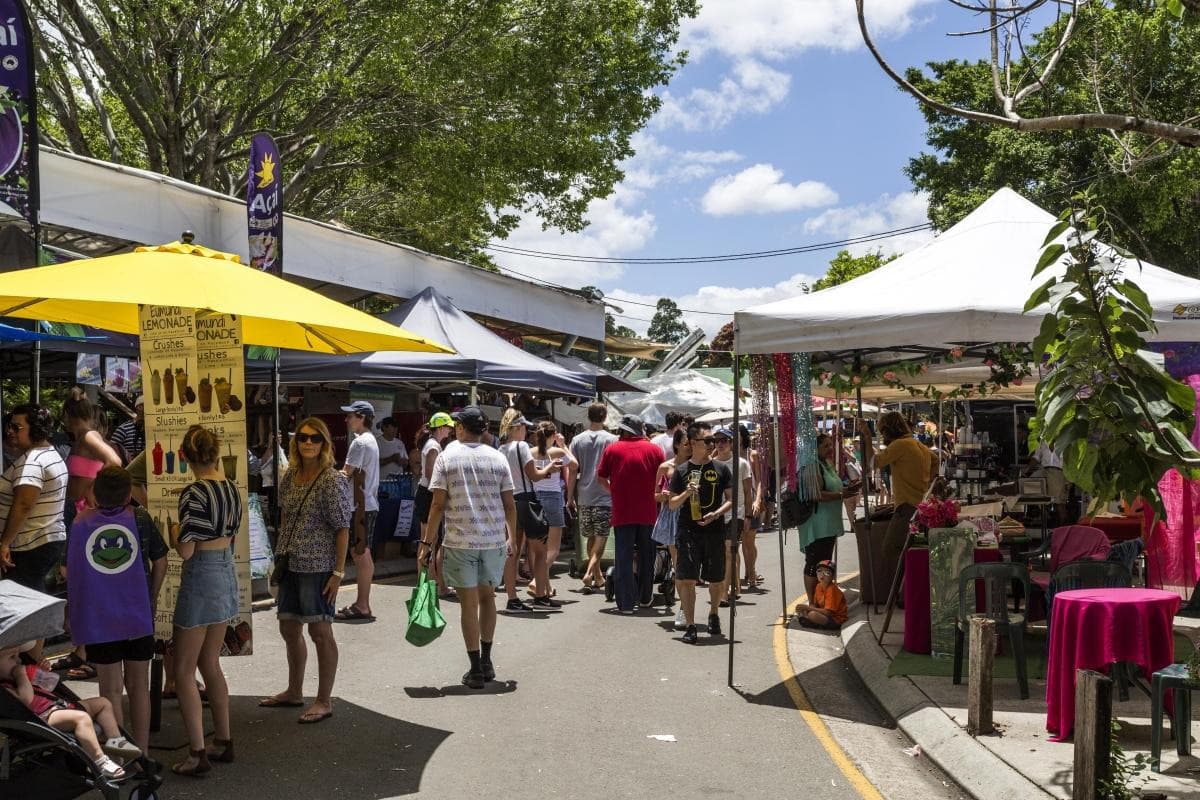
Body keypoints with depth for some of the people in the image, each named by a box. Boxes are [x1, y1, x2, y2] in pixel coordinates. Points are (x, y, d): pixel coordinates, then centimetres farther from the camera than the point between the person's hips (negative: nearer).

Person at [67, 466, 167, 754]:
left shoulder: (80, 522, -6)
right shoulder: (140, 518, -4)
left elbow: (69, 570, 2)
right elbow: (160, 563, 1)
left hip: (98, 619, -1)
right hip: (139, 616, 1)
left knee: (111, 689, 8)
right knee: (138, 686, 12)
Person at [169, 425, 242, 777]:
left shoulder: (194, 493, -19)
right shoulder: (232, 488, 4)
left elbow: (186, 550, -19)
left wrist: (173, 531, -1)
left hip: (201, 578, -8)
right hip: (227, 573, 8)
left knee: (184, 672, 2)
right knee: (210, 663, 19)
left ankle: (197, 754, 2)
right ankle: (223, 741, 26)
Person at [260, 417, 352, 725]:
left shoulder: (332, 481, -13)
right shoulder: (290, 477, 7)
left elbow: (343, 529, -13)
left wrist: (339, 572, -15)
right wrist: (279, 558, 14)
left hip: (318, 567, -7)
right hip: (291, 565, 7)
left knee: (320, 631, 1)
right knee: (289, 629, 16)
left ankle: (324, 701, 12)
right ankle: (294, 692, 33)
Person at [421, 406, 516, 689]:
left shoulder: (447, 457, -3)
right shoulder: (498, 458, 3)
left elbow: (438, 504, -7)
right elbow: (510, 505, 3)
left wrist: (427, 542, -1)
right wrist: (511, 538, 16)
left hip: (460, 541, -3)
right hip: (494, 540, 3)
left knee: (469, 602, 4)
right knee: (487, 596, 18)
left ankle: (476, 669, 8)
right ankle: (486, 662, 24)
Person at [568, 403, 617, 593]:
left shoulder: (577, 440, 2)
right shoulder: (611, 440, -5)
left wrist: (571, 496, 9)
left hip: (584, 496, 3)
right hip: (605, 497, -3)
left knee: (591, 538, 14)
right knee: (600, 538, -2)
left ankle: (598, 577, 21)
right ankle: (589, 573, -19)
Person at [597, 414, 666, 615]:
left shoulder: (612, 449, -3)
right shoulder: (654, 449, 0)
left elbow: (601, 478, 1)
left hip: (622, 512, -1)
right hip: (648, 513, 1)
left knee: (624, 557, 2)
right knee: (647, 556, 16)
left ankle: (626, 602, -2)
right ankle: (645, 598, 27)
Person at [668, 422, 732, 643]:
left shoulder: (721, 469, 5)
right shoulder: (681, 471, 4)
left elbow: (731, 499, 5)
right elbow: (672, 504, 6)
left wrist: (716, 514, -12)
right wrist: (686, 494, -13)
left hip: (714, 531, 1)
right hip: (688, 531, -1)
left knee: (716, 580, 10)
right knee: (686, 579, -7)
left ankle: (713, 614, 36)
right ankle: (689, 625, 0)